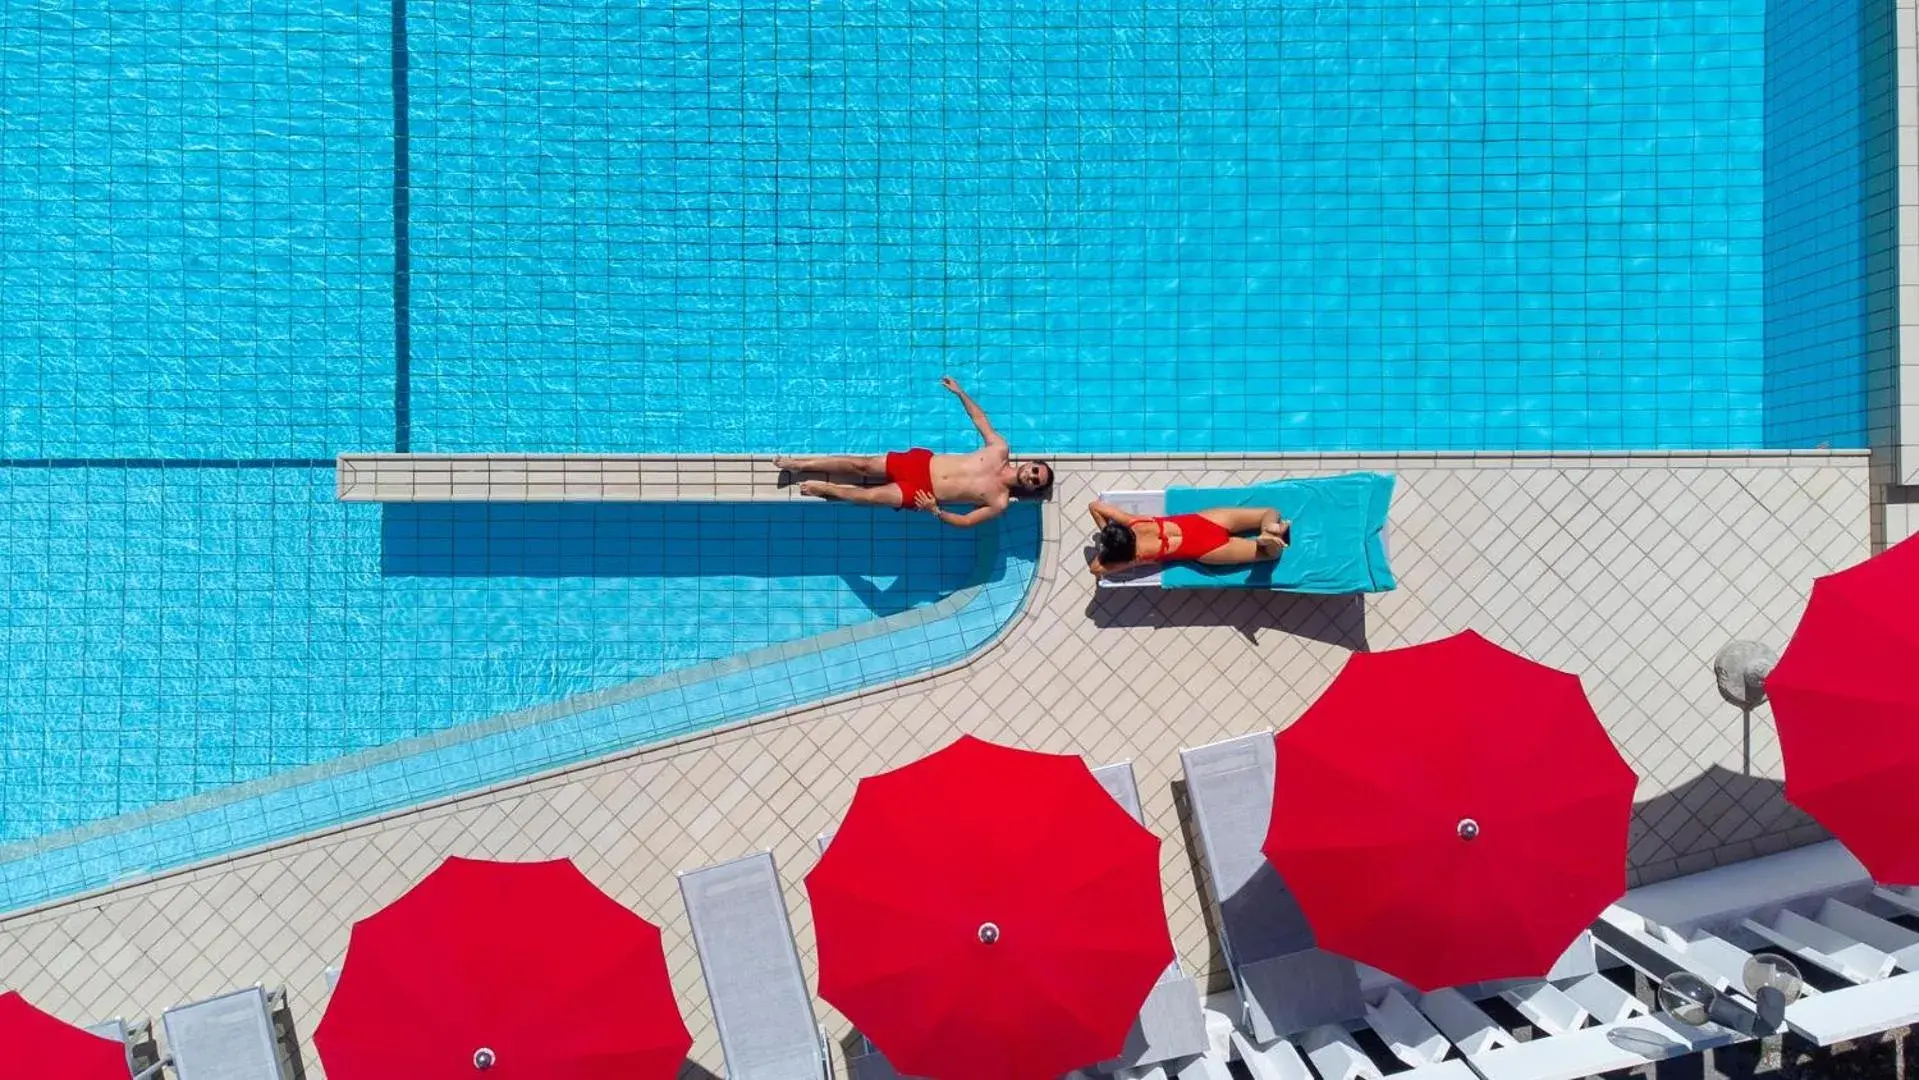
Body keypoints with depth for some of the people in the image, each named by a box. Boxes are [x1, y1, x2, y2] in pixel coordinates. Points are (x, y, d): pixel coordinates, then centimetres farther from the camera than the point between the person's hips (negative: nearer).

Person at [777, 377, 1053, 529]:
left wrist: (935, 511, -25)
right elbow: (980, 418, 12)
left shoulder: (999, 503, -11)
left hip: (921, 492, -3)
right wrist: (960, 393, 3)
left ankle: (823, 489, 14)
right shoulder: (1000, 450, -3)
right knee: (861, 465, 0)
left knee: (868, 496, -12)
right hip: (922, 462, 3)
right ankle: (800, 464, 13)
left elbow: (966, 521, -9)